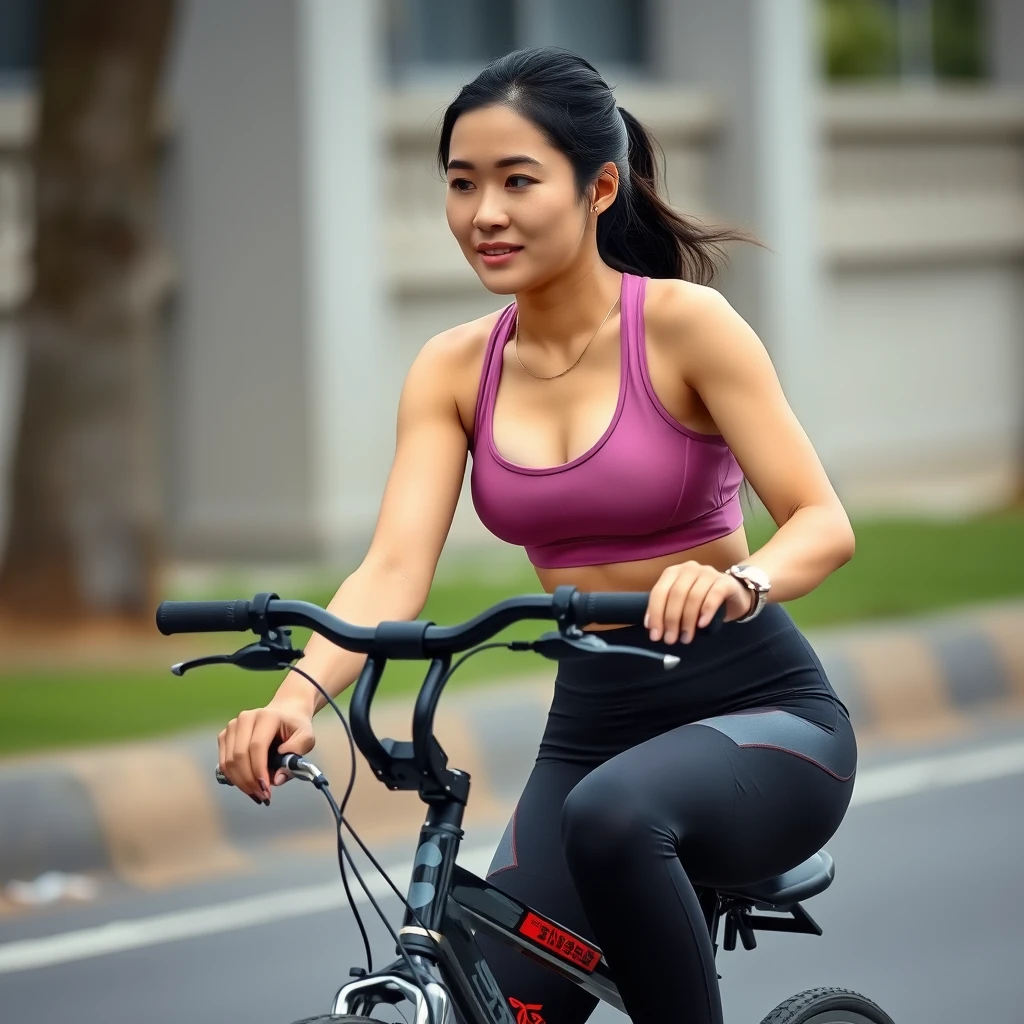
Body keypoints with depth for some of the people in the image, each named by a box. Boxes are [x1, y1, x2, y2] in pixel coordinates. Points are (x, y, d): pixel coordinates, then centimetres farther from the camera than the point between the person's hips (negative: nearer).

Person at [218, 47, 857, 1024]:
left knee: (615, 811, -37)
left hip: (764, 718, -5)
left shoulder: (682, 323, -11)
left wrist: (737, 582, -39)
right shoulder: (452, 371, 1)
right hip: (590, 724, 5)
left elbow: (824, 526, -16)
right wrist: (300, 692, -30)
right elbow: (395, 566, -11)